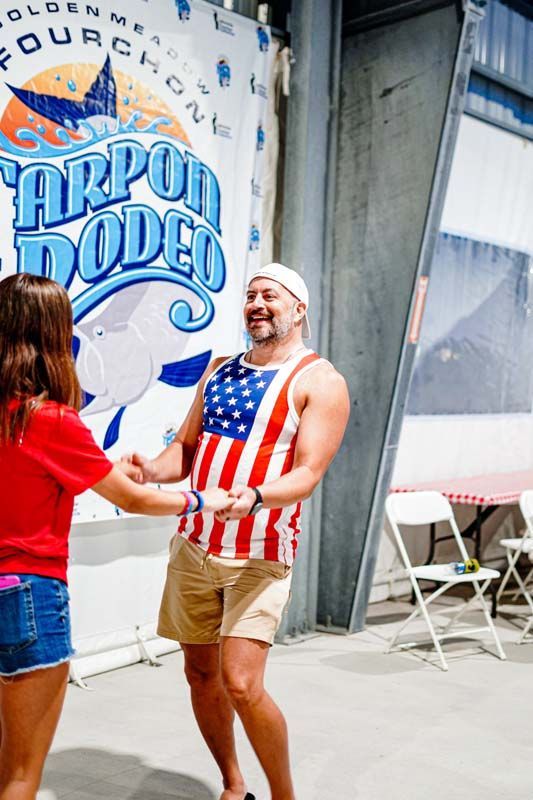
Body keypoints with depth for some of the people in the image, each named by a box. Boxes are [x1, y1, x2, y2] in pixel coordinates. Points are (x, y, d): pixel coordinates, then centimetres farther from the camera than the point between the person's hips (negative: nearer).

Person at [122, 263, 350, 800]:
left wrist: (254, 498, -35)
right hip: (193, 546, 6)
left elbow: (307, 474, -16)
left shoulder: (319, 381, -6)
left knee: (242, 684, -13)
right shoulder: (220, 370, 13)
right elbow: (186, 447, 14)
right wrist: (152, 470, -8)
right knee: (200, 674, 12)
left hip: (259, 556, -6)